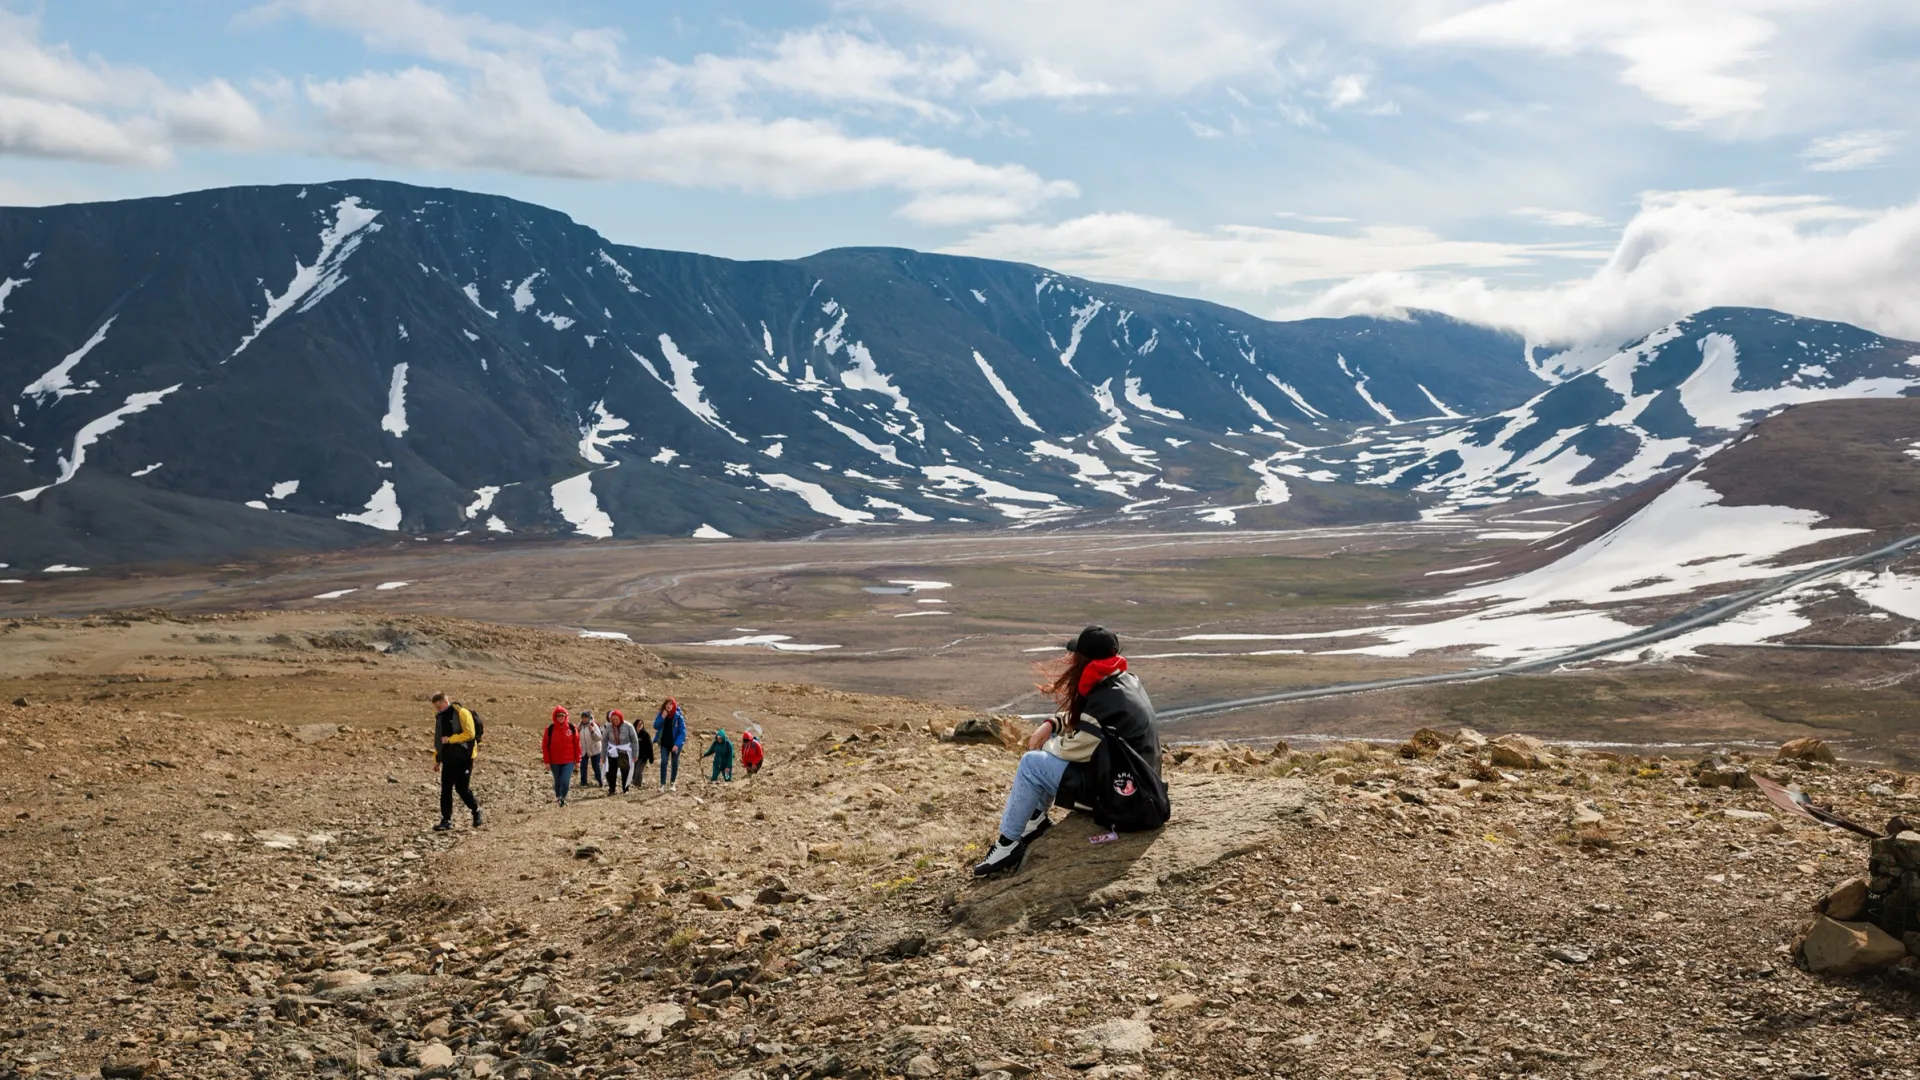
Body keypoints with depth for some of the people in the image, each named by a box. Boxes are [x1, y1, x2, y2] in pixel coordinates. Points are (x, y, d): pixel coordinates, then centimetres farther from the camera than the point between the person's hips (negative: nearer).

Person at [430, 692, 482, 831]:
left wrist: (450, 739, -20)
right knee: (445, 790, 1)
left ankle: (476, 809, 19)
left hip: (463, 758, -7)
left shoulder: (461, 713, -11)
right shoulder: (440, 717, 13)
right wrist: (437, 759, 17)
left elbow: (469, 734, -18)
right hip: (448, 759, 7)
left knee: (462, 788, -5)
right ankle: (446, 820, 5)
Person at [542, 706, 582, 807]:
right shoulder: (550, 728, -5)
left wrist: (577, 760, 1)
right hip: (555, 761, 1)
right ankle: (558, 797, 35)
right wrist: (547, 761, -5)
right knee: (557, 782, 13)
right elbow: (545, 745, -2)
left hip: (569, 761, -1)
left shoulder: (571, 727, -3)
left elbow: (577, 743, 1)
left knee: (565, 781, -12)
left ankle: (563, 798, 9)